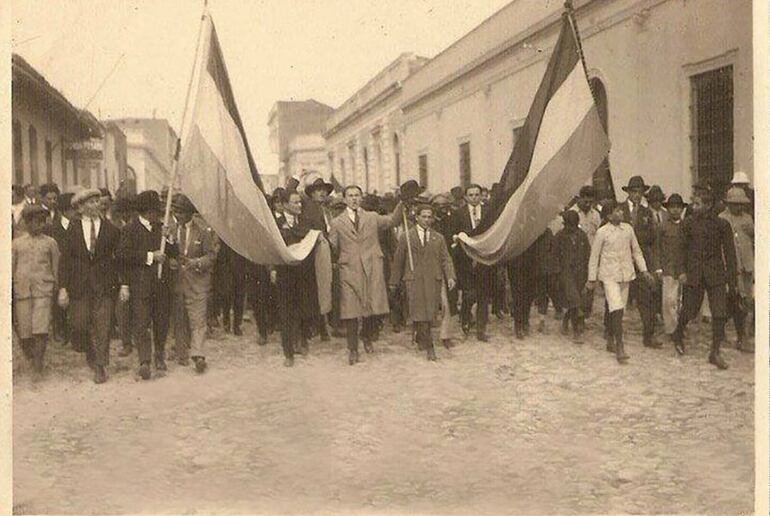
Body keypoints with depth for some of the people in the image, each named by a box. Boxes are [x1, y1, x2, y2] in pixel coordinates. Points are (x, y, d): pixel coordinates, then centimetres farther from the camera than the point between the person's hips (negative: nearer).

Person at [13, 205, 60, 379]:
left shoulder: (50, 243, 10)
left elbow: (56, 269, 13)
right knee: (23, 331, 2)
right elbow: (10, 269, 13)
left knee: (41, 331, -12)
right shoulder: (16, 244, 12)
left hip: (43, 291, -1)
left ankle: (38, 368, -6)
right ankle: (30, 359, 24)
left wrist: (57, 291, 10)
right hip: (22, 291, 1)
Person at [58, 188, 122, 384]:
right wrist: (63, 288, -3)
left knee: (102, 327, -3)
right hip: (79, 285, 1)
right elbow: (65, 259, 3)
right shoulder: (73, 228, 4)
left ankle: (100, 366, 8)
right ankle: (90, 352, 30)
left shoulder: (111, 229, 2)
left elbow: (120, 258, 4)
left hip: (105, 285, -1)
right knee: (79, 325, 1)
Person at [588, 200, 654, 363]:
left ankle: (611, 341, 28)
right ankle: (619, 347, -11)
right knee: (616, 309, -15)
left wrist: (643, 270, 7)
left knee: (619, 310, 11)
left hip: (626, 274, 5)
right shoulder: (602, 232, -8)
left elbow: (636, 250, 14)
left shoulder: (628, 228, 4)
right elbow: (594, 256, -2)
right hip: (609, 275, -5)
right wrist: (592, 278, 1)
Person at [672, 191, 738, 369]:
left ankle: (715, 352, 6)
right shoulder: (689, 223, 2)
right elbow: (683, 248, 6)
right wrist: (682, 271, 0)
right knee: (689, 310, 6)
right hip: (693, 273, 0)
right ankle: (678, 335, 36)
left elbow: (729, 252, 2)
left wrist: (732, 279, 0)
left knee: (719, 313, -5)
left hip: (715, 274, 0)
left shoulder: (722, 224, -1)